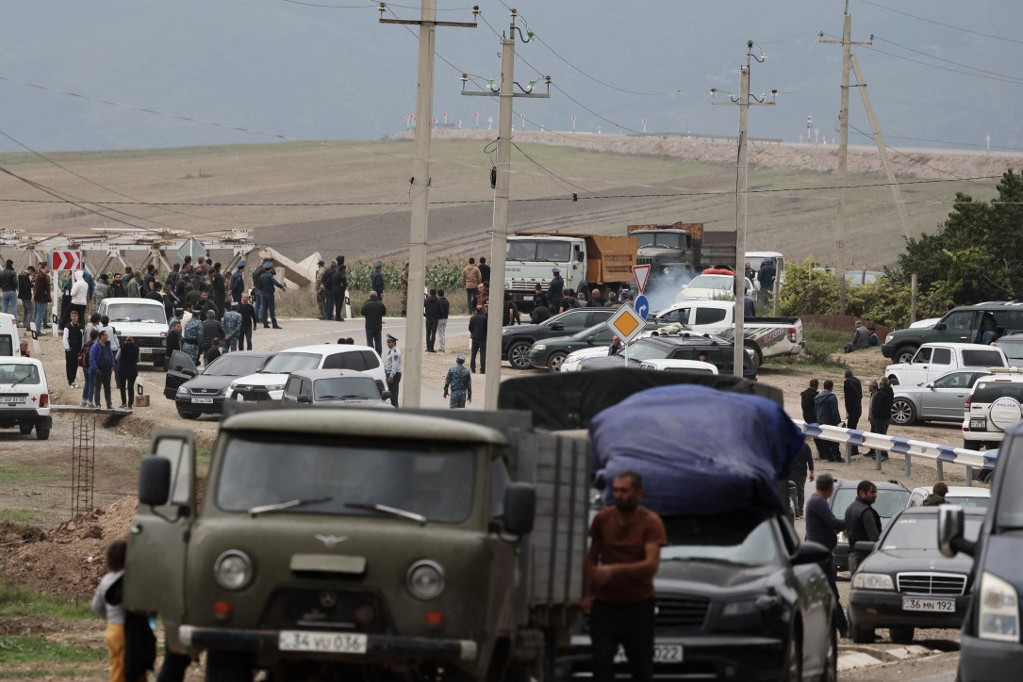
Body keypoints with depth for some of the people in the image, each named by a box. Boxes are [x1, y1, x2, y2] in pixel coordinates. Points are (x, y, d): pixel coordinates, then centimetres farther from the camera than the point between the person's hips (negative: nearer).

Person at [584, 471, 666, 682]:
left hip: (638, 605, -2)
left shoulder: (651, 522, -10)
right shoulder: (603, 518, 0)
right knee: (601, 664, -6)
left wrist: (615, 570, -33)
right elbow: (592, 557, 10)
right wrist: (587, 594, 3)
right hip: (605, 604, 2)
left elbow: (651, 565, -21)